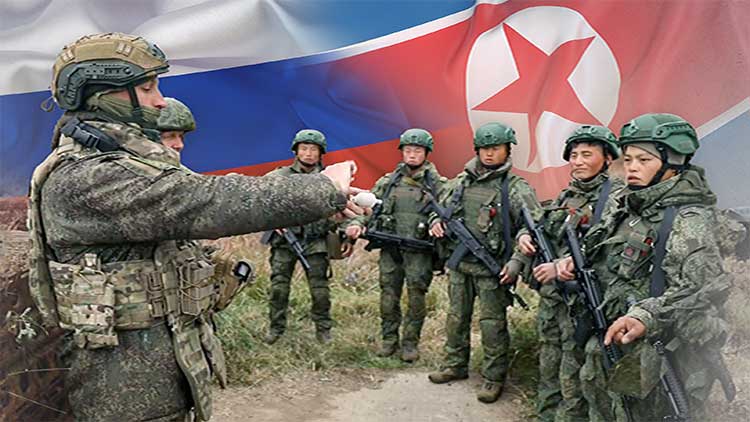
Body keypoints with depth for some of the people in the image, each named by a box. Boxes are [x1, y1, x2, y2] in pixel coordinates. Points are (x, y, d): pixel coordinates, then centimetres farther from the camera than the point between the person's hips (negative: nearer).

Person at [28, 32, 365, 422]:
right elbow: (202, 203, -29)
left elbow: (204, 192, 5)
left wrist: (324, 193, -5)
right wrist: (324, 190, -23)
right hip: (129, 382, -9)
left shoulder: (133, 161, 10)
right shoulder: (82, 178, -21)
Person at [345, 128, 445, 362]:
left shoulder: (438, 184, 3)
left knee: (416, 297, 1)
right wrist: (357, 223, -7)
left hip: (419, 250, -2)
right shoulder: (388, 182, 10)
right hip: (390, 248, 2)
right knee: (389, 296, 7)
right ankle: (389, 339, 22)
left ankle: (410, 342, 16)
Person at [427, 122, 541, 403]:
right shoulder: (460, 182, 7)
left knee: (492, 324, 3)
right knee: (456, 317, 16)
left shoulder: (516, 188, -8)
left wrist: (517, 261, -20)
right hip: (459, 264, 5)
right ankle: (455, 366, 33)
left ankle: (494, 378, 17)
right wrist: (436, 222, -2)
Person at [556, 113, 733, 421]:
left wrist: (645, 316, -38)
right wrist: (573, 261, 3)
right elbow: (603, 254, 23)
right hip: (611, 350, 8)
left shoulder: (688, 221, -16)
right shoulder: (627, 209, 9)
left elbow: (699, 289, -27)